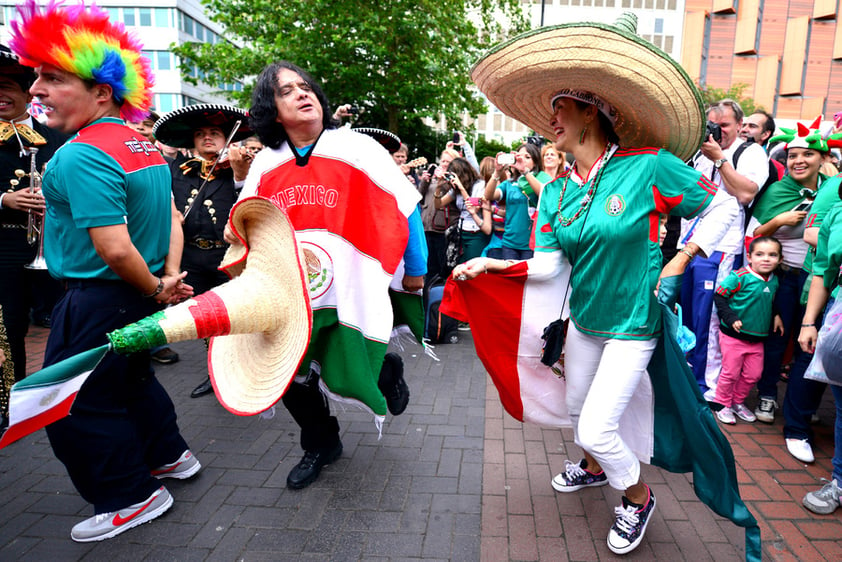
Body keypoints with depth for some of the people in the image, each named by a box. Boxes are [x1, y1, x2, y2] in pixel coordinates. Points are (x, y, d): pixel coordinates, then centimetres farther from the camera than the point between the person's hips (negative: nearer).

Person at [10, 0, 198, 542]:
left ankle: (132, 496, 19)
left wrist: (155, 289, -13)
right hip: (140, 299, 9)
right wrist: (169, 279, 2)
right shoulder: (145, 146, 8)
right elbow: (171, 221, 11)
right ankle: (169, 454, 42)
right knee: (132, 378, 25)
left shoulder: (81, 156, -22)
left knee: (74, 405, 6)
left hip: (99, 303, -9)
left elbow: (115, 250, -30)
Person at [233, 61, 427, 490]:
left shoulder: (358, 148, -7)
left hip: (351, 295, -4)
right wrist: (237, 232, -7)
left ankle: (388, 370, 37)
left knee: (345, 380, -1)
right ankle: (321, 446, 40)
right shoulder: (265, 164, 5)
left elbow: (406, 205, -2)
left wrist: (415, 270, 3)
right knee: (291, 378, 11)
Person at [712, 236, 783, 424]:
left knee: (753, 374, 12)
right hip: (733, 336, -6)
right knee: (731, 373, 2)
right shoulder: (740, 277, -17)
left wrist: (775, 316, 8)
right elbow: (719, 296, -15)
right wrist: (731, 318, -20)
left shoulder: (774, 281, 5)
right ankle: (723, 404, 19)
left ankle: (738, 402, 31)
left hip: (757, 337, 6)